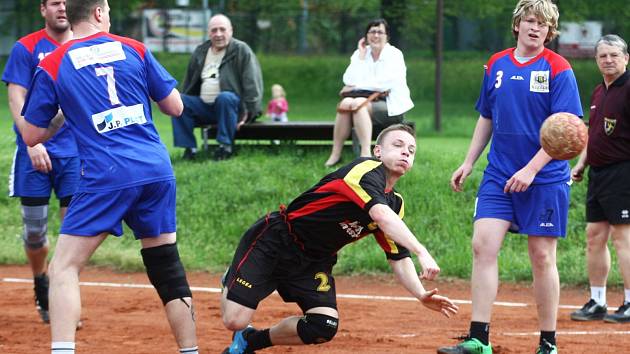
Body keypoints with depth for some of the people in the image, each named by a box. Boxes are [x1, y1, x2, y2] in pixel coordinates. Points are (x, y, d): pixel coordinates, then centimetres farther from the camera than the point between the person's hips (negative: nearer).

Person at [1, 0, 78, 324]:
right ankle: (41, 286, 28)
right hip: (35, 151, -2)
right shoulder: (26, 48, -1)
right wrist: (33, 142, -17)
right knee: (34, 227, 2)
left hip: (75, 151, 2)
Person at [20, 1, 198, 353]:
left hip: (107, 177, -3)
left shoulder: (52, 66, 4)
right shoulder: (134, 50, 10)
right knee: (168, 269, 14)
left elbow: (31, 135, 9)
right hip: (158, 172, 3)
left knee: (64, 268, 0)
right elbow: (175, 106, 14)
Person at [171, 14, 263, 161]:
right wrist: (183, 101, 12)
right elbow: (189, 85, 23)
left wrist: (247, 112, -16)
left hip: (230, 105, -5)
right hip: (204, 106, 5)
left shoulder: (241, 50, -2)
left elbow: (252, 84, -9)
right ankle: (189, 148, -16)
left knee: (225, 97, -37)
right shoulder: (200, 52, 14)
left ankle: (225, 146, -28)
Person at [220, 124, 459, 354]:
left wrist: (421, 295, -7)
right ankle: (231, 283, 23)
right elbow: (381, 216, -37)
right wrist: (421, 252, -46)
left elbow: (399, 258, 10)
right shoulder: (367, 169, -19)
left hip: (314, 263, 7)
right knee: (235, 321, -17)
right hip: (275, 240, -7)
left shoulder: (395, 204, 6)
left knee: (325, 327, -17)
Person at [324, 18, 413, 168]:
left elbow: (385, 83, -16)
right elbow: (350, 81, -5)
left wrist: (356, 87, -10)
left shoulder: (394, 55, -3)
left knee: (359, 103, -32)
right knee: (346, 102, -26)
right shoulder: (360, 54, 9)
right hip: (369, 101, 4)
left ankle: (366, 154, -42)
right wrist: (361, 57, -6)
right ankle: (335, 154, -27)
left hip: (391, 107, -4)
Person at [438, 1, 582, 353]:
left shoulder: (559, 69, -6)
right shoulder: (496, 65, 9)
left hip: (545, 179, -4)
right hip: (498, 175, 4)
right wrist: (469, 163, 15)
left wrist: (531, 170, -19)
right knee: (483, 246, -8)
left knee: (542, 257, 0)